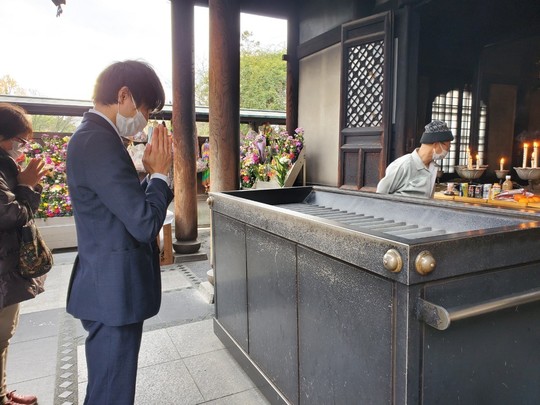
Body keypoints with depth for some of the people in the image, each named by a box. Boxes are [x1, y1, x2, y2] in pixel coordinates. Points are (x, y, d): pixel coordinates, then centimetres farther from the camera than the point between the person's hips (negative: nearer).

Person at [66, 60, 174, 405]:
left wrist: (153, 171, 5)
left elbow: (129, 205, 14)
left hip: (109, 290, 10)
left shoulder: (94, 137, 13)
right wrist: (159, 173, -10)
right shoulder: (99, 141, -20)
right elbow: (145, 224, -24)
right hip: (114, 292, -10)